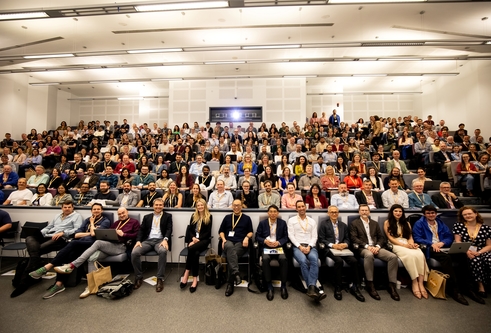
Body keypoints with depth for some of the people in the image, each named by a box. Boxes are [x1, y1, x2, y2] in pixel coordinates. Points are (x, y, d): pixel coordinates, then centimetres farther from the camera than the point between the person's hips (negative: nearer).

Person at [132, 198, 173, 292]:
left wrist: (165, 240, -19)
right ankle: (139, 277, -3)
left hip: (160, 240, -3)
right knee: (134, 253, -24)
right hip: (147, 240, 3)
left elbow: (169, 229, 0)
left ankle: (160, 279, -22)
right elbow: (141, 230, 13)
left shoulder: (168, 216, 12)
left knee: (163, 251, -36)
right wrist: (138, 240, -5)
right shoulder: (147, 217, 21)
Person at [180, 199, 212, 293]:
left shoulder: (209, 216, 5)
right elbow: (190, 229, 11)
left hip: (204, 240, -3)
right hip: (193, 239, 3)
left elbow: (208, 232, -2)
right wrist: (193, 238, -9)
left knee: (191, 249, -33)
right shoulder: (193, 216, 17)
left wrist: (198, 239, -14)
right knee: (195, 253, -31)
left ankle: (186, 273, -20)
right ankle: (195, 279, -24)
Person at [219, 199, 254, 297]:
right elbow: (221, 231, 20)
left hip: (241, 243, -1)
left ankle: (230, 284, -25)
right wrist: (223, 239, 1)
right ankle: (236, 273, -52)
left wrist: (247, 237, -5)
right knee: (230, 248, -38)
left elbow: (251, 232, 16)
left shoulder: (247, 218, 17)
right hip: (228, 241, 1)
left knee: (231, 255, -32)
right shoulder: (227, 217, 21)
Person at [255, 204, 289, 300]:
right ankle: (269, 286, -16)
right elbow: (257, 236, 6)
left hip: (279, 247, 1)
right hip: (266, 247, 0)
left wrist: (278, 242, -13)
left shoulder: (283, 223, 8)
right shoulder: (262, 223, 6)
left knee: (283, 259, -30)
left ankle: (283, 286, -10)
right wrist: (265, 241, -13)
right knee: (265, 259, -32)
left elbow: (285, 237, 6)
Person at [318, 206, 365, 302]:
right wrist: (332, 245, -16)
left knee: (354, 261, -22)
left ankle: (354, 287, -5)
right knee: (339, 261, -32)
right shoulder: (323, 223, 4)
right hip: (329, 248, -4)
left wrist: (345, 244, -8)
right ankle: (337, 288, -15)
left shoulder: (343, 225, 20)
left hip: (342, 248, 4)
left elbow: (347, 239, 15)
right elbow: (321, 239, -2)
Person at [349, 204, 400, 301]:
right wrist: (367, 246, -16)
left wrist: (377, 246, -7)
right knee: (369, 255, -38)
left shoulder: (375, 223, 21)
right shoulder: (354, 223, 7)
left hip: (376, 247, 5)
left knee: (393, 256, -22)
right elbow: (354, 238, -4)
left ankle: (392, 285, -11)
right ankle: (370, 285, -27)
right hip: (363, 248, -4)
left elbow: (381, 237, 14)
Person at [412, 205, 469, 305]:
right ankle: (454, 290, -29)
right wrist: (432, 244, -14)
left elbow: (450, 236, 15)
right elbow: (417, 238, -2)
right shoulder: (419, 223, 7)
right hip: (429, 248, -5)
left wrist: (442, 242, -6)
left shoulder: (440, 223, 23)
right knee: (446, 257, -34)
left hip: (442, 248, 5)